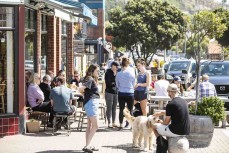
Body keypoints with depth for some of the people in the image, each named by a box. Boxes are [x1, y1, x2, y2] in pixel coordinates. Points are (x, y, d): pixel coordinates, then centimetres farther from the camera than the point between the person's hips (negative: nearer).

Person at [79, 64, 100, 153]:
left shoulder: (92, 79, 15)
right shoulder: (90, 79, -13)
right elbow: (80, 89, -23)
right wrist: (86, 94, -7)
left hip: (93, 103, 10)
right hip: (91, 103, -10)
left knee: (90, 126, 12)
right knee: (95, 126, -11)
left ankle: (88, 146, 17)